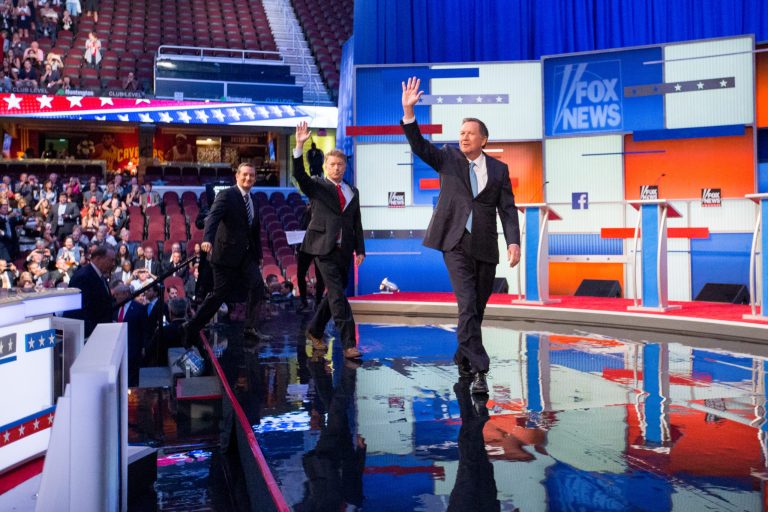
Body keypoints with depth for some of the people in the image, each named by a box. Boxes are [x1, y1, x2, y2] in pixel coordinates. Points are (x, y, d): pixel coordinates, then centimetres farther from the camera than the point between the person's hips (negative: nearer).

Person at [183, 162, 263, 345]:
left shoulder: (253, 201, 14)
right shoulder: (226, 195, -9)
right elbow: (213, 217, -24)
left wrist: (257, 255, 15)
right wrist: (207, 239, -41)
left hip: (246, 255, 6)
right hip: (227, 253, -6)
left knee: (257, 286, -11)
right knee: (220, 293, -2)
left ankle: (250, 327, 0)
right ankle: (192, 327, 13)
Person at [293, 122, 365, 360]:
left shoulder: (353, 192, 15)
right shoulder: (316, 186, 3)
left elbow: (357, 223, 14)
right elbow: (299, 174, -16)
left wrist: (360, 249, 7)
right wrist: (299, 146, -29)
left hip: (344, 250, 5)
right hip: (324, 248, -5)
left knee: (334, 294, 11)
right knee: (338, 295, -11)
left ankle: (315, 331, 31)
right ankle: (349, 344, -12)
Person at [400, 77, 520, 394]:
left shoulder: (498, 169, 9)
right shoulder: (448, 158, 7)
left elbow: (507, 209, 4)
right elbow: (418, 146, -7)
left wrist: (513, 242, -10)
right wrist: (408, 112, -21)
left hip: (485, 248, 3)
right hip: (456, 244, -2)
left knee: (477, 309, 10)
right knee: (467, 306, -14)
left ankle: (463, 360, 28)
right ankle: (479, 370, -14)